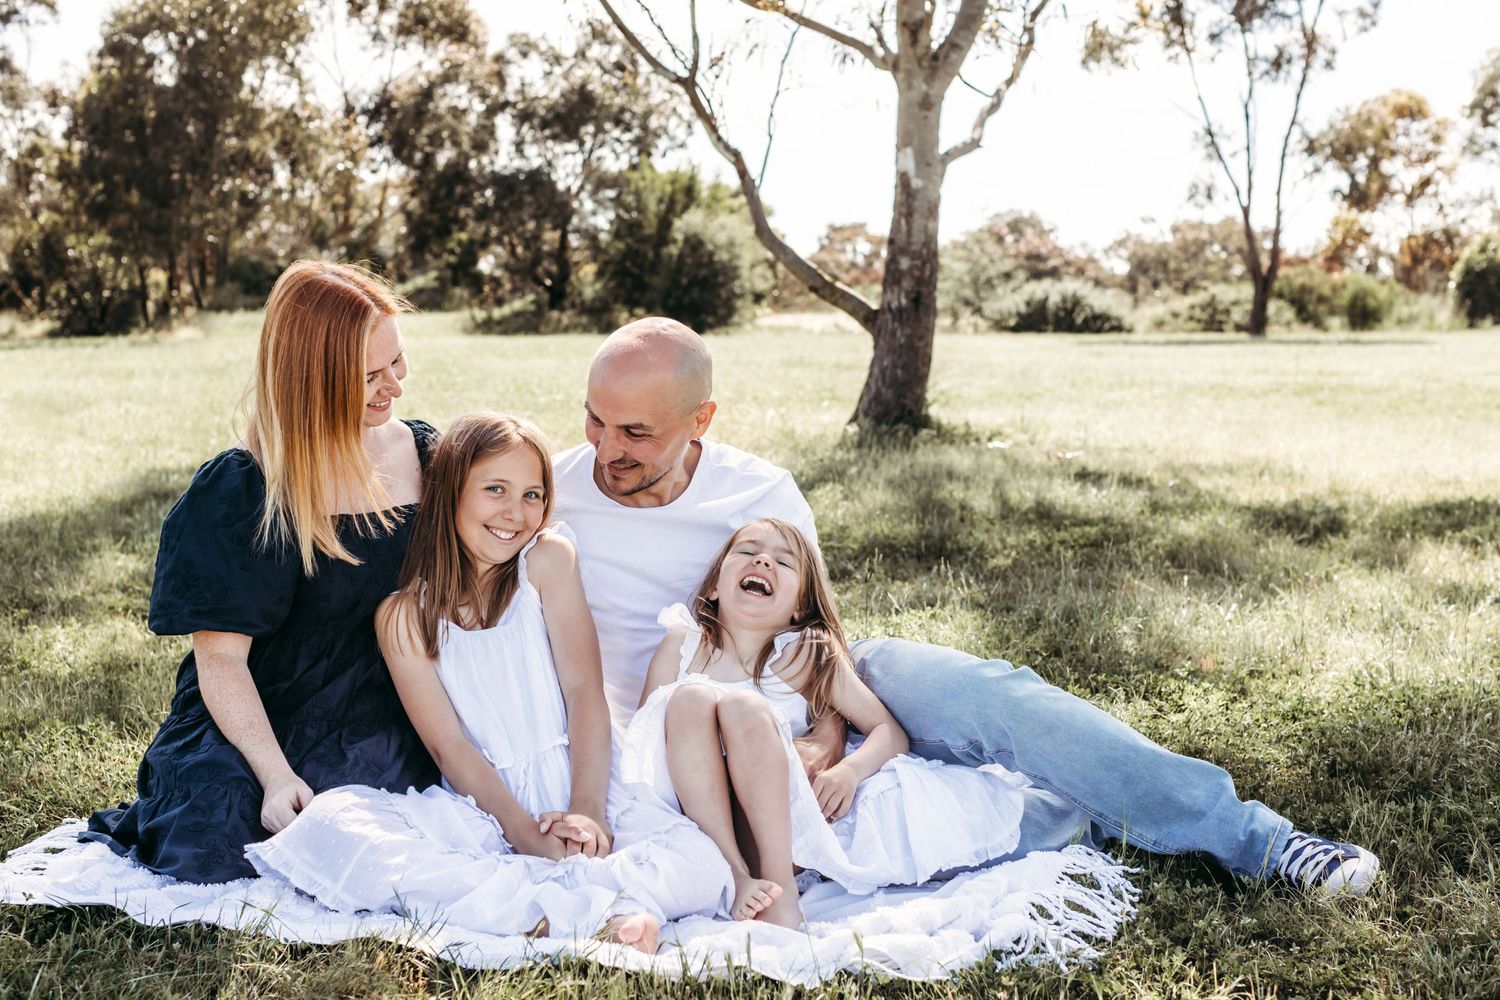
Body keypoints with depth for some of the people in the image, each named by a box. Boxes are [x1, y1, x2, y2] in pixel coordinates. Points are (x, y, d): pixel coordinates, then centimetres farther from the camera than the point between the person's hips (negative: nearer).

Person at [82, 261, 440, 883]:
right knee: (217, 845, -24)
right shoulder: (240, 492, -11)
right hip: (259, 727, -3)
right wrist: (277, 776, -23)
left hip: (387, 733, 3)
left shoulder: (425, 455, 2)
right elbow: (220, 657, -12)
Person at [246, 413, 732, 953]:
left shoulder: (548, 559, 5)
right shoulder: (404, 615, 4)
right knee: (328, 821, -29)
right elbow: (448, 744, -4)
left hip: (575, 787, -1)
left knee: (698, 866, -27)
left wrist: (587, 811, -17)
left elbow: (584, 689, -2)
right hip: (479, 805, 1)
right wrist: (531, 837, -18)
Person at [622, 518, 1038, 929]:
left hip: (771, 816, -1)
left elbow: (890, 731, 5)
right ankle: (735, 877, -31)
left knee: (743, 706, -27)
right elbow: (643, 729, 5)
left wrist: (848, 771, -17)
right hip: (689, 810, 1)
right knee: (690, 697, -25)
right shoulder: (683, 644, 9)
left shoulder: (809, 655, 6)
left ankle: (780, 888, -30)